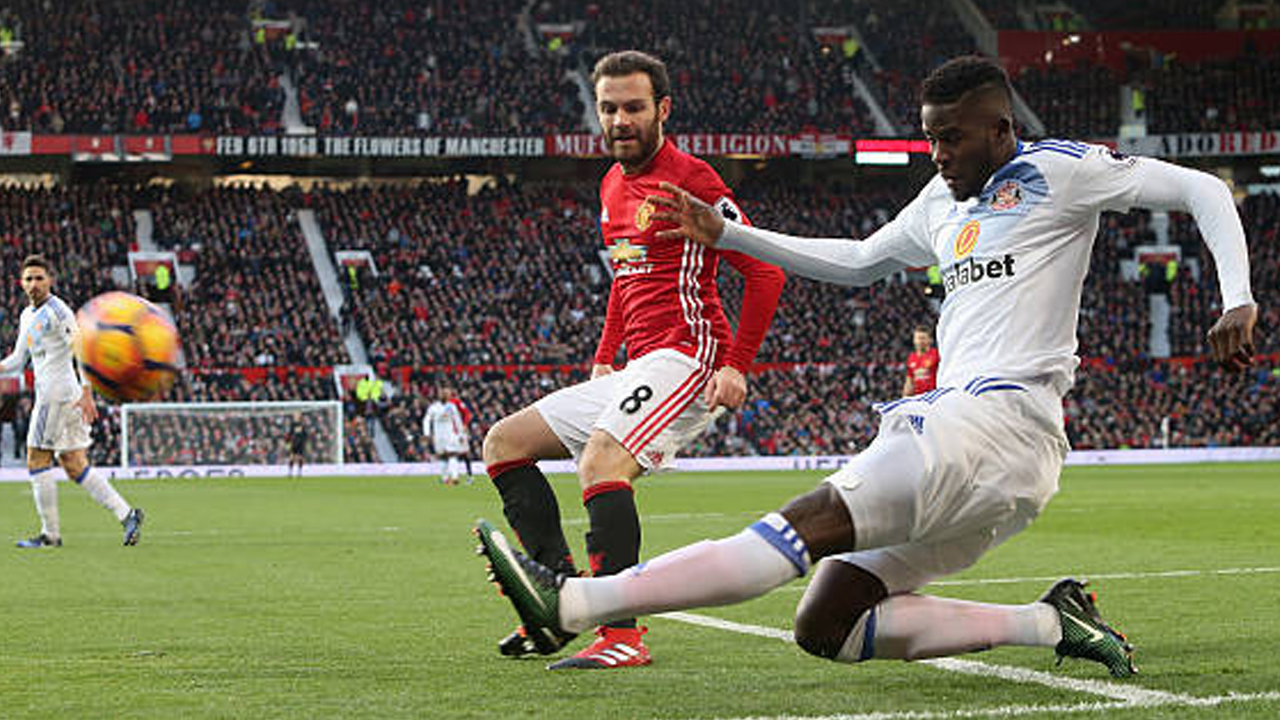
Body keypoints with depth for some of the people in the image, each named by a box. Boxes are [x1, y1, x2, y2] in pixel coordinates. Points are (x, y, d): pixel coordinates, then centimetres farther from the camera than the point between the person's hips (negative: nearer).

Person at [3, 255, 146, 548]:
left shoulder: (57, 310, -10)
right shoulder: (27, 315, 19)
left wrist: (86, 392, -27)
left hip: (58, 394, -9)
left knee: (37, 460, -4)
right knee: (74, 466, 7)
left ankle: (50, 533, 0)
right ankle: (126, 514, 3)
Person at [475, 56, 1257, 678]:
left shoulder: (1059, 172, 2)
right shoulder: (943, 202, 24)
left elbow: (1204, 191, 2)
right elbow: (857, 262, 38)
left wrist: (1238, 302, -13)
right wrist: (725, 233, 34)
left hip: (1002, 421, -10)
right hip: (958, 422, 10)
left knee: (815, 523, -21)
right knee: (826, 627, 1)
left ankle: (575, 603, -31)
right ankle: (1050, 623, -3)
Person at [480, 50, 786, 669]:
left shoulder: (688, 179, -9)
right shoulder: (612, 186, 18)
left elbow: (764, 270, -12)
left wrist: (737, 365, -18)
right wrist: (603, 359, 21)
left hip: (684, 353, -10)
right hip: (635, 368, 10)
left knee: (600, 460, -33)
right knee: (504, 443, 10)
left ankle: (621, 634, -38)